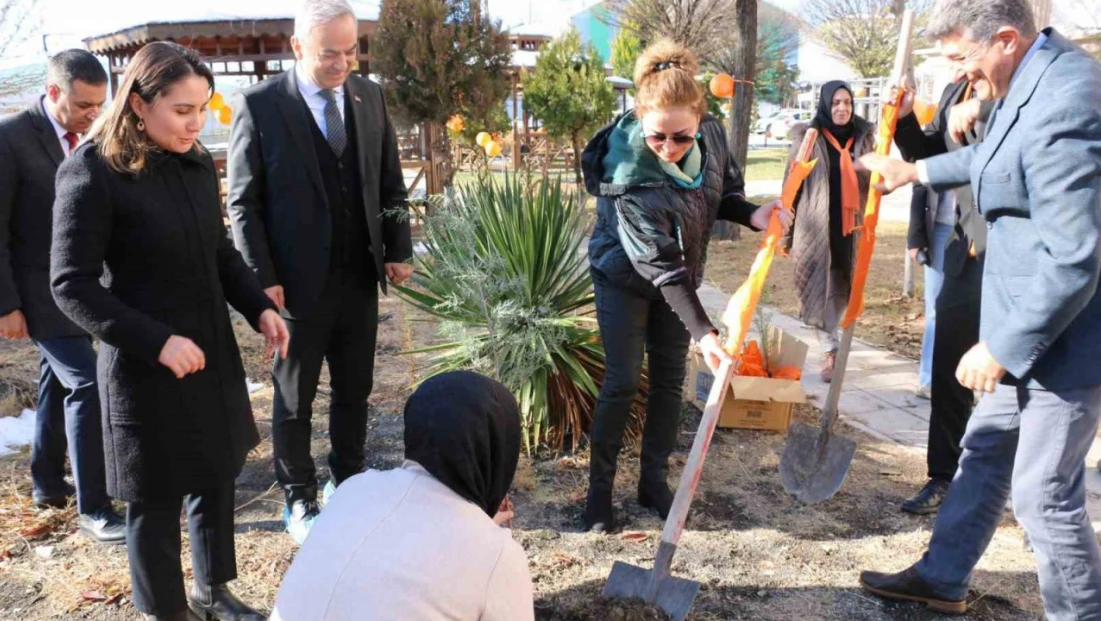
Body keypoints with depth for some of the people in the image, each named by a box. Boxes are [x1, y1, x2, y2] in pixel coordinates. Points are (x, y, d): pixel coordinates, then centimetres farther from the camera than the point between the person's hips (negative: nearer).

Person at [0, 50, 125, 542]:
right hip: (40, 290, -7)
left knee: (59, 382, 18)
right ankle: (93, 509, -3)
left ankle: (47, 483, 34)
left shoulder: (87, 136, 3)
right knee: (86, 387, -12)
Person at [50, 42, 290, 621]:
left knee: (218, 474, 17)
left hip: (212, 350, 6)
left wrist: (260, 307, -3)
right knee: (155, 496, 9)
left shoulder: (196, 163, 3)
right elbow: (72, 286, -15)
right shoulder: (92, 173, -15)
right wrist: (156, 342, -23)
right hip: (145, 365, -6)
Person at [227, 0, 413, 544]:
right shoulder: (261, 105, -10)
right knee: (295, 397, 11)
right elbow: (244, 202, -8)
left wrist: (398, 249, 2)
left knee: (354, 391, 15)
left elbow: (390, 185, 10)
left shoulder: (369, 96, 4)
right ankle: (299, 499, 27)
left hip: (360, 277, 4)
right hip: (299, 282, -4)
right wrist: (263, 279, -12)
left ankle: (347, 483, 33)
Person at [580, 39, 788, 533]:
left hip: (680, 276, 5)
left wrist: (753, 215, -21)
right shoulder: (629, 175, -35)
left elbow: (724, 190, 1)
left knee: (669, 379, 9)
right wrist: (702, 331, -35)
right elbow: (659, 265, -33)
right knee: (623, 382, -5)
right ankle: (599, 488, 11)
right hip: (625, 277, -5)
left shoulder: (712, 134, -19)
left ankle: (654, 480, 22)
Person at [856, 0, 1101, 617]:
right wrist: (916, 170, 35)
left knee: (1045, 496, 2)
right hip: (1027, 323, 10)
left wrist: (1002, 348, -20)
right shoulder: (1039, 74, 5)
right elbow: (997, 157, 26)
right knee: (985, 452, 20)